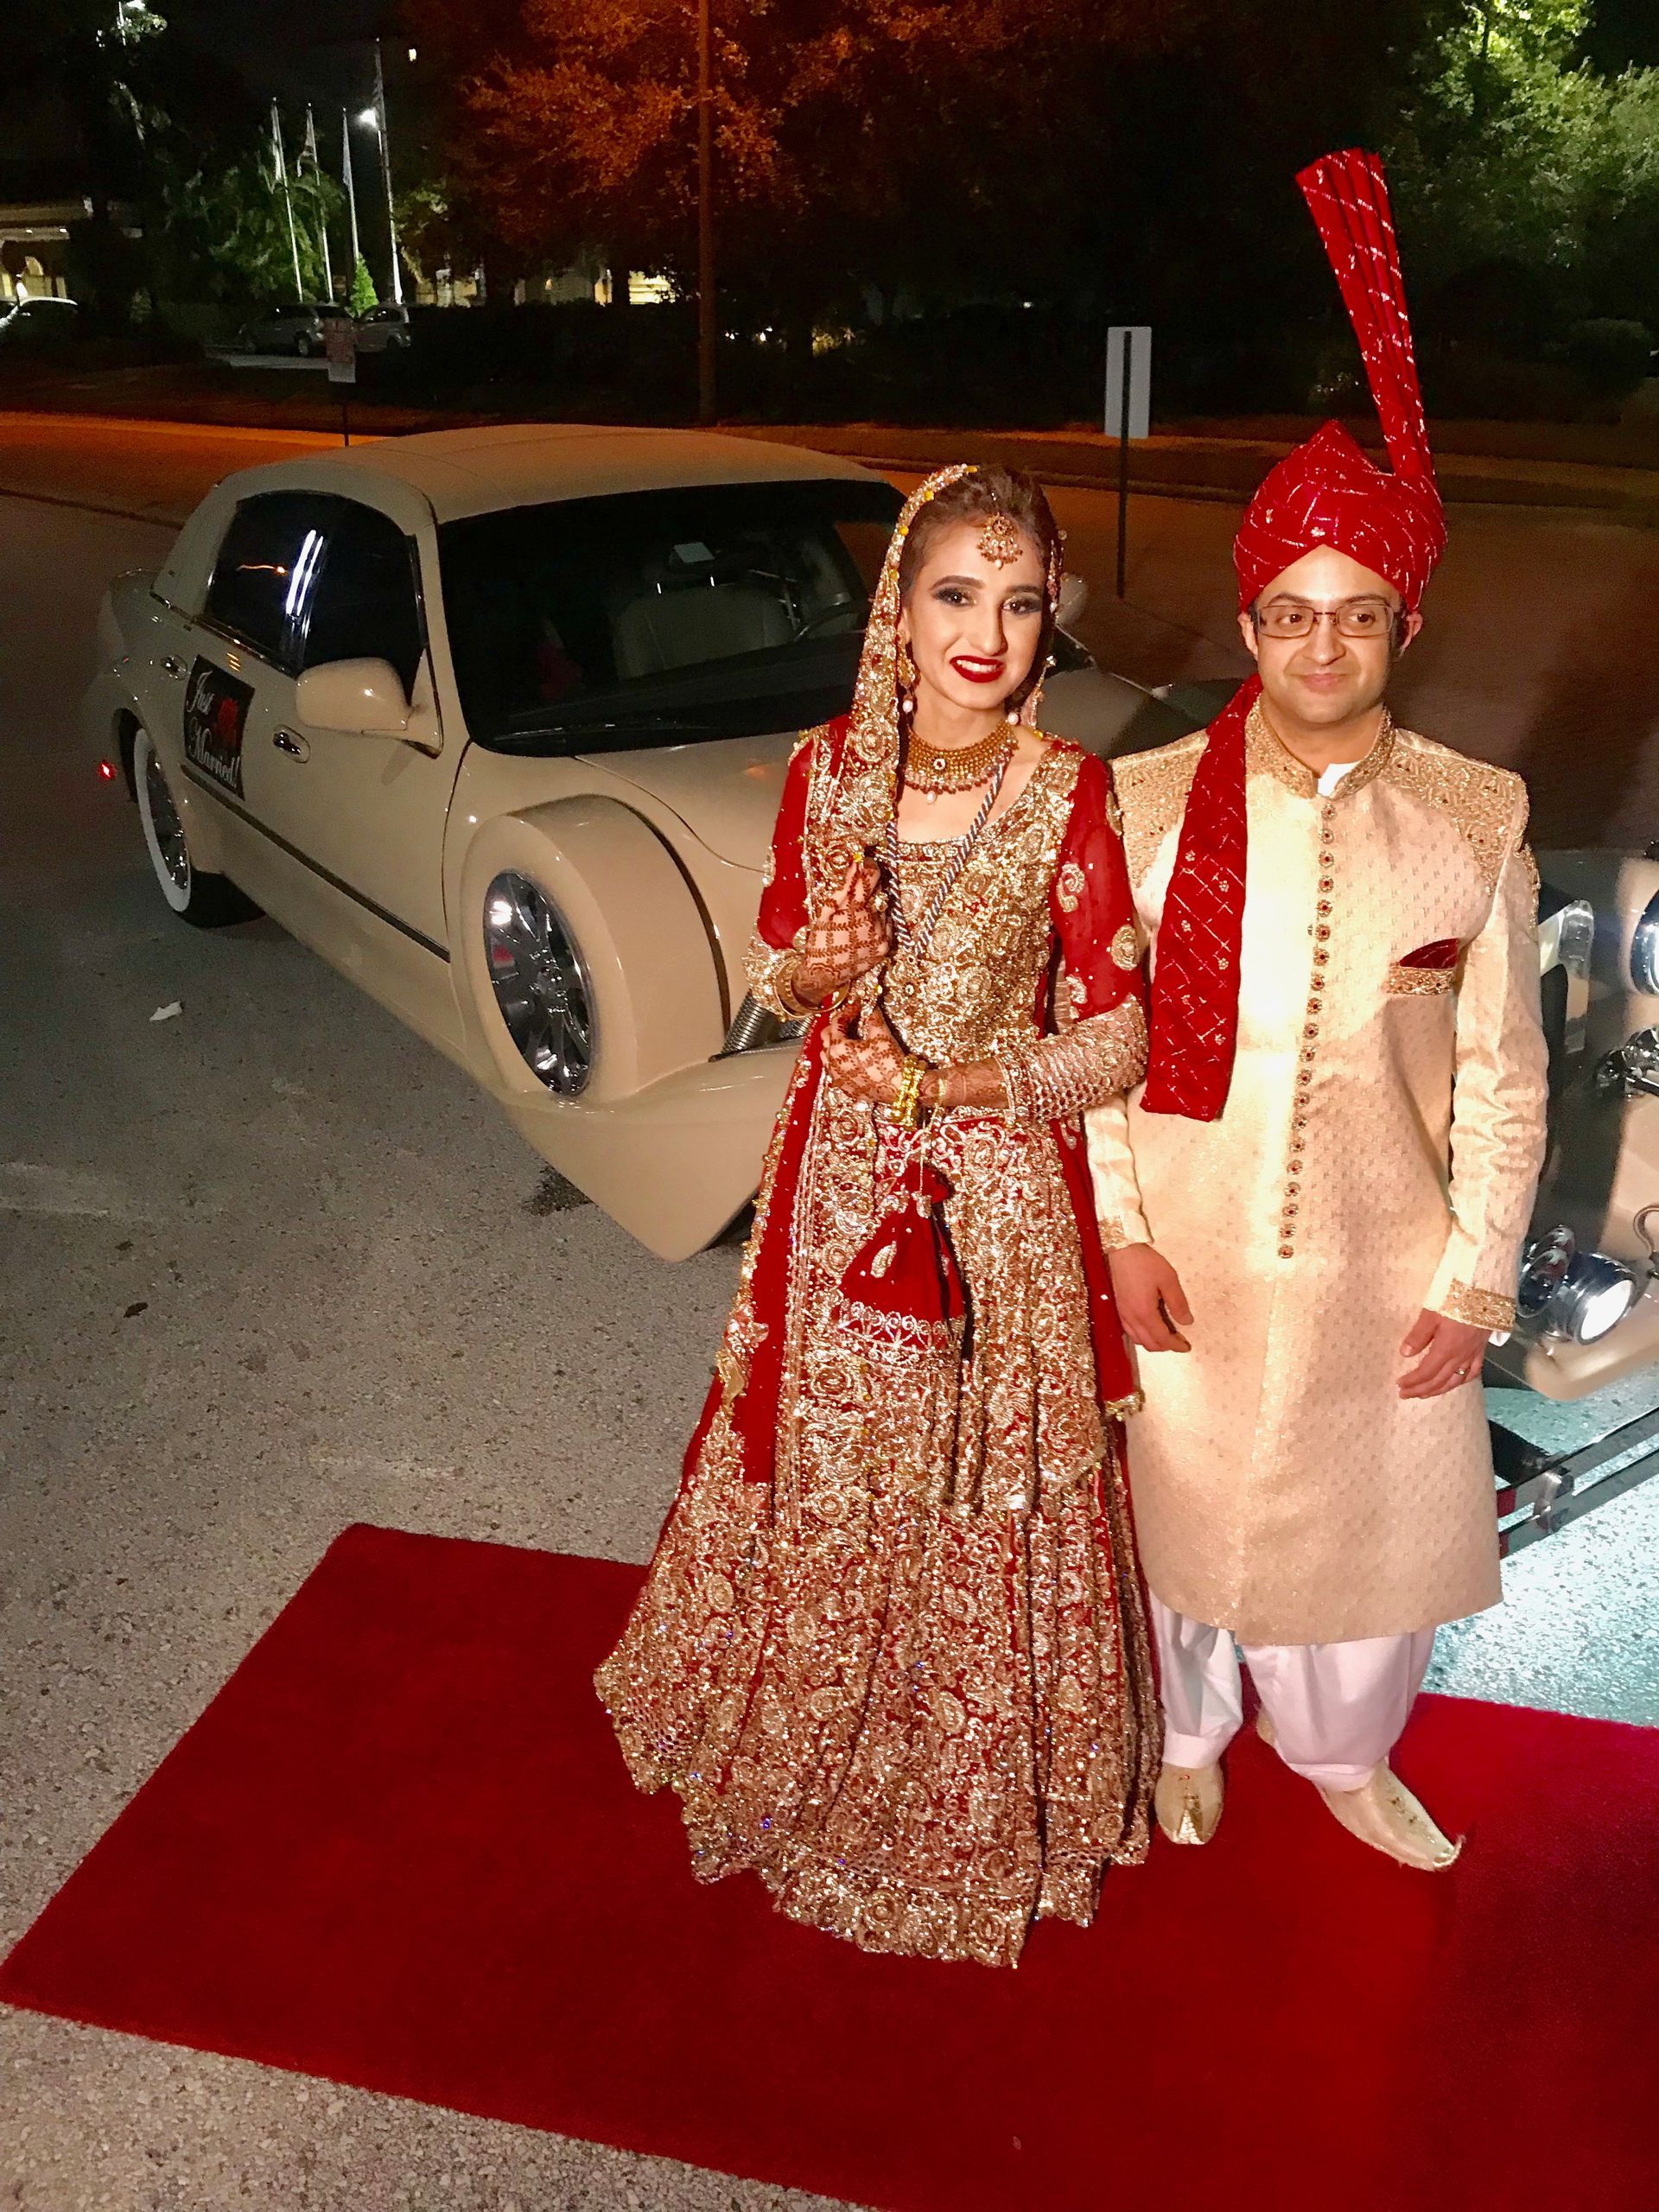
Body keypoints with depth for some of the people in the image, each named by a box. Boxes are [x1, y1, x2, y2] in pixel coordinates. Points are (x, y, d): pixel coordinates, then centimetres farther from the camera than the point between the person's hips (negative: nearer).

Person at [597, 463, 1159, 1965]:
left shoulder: (1068, 795, -14)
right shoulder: (828, 767, -5)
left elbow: (1117, 1045, -11)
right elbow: (776, 976, 7)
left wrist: (944, 1083, -19)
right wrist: (814, 971, -16)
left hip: (1000, 1191, -3)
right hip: (841, 1178, 3)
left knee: (983, 1495, 11)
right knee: (823, 1474, 18)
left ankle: (975, 1799, 39)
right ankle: (815, 1741, 47)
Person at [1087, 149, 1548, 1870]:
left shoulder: (1474, 823, -6)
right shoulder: (1152, 803, -8)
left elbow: (1501, 1075, -2)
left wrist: (1475, 1283, -3)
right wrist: (1119, 1232, -8)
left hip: (1384, 1265, 1)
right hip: (1189, 1252, -1)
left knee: (1370, 1522, 19)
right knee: (1183, 1506, 18)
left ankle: (1341, 1751, 48)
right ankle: (1188, 1734, 47)